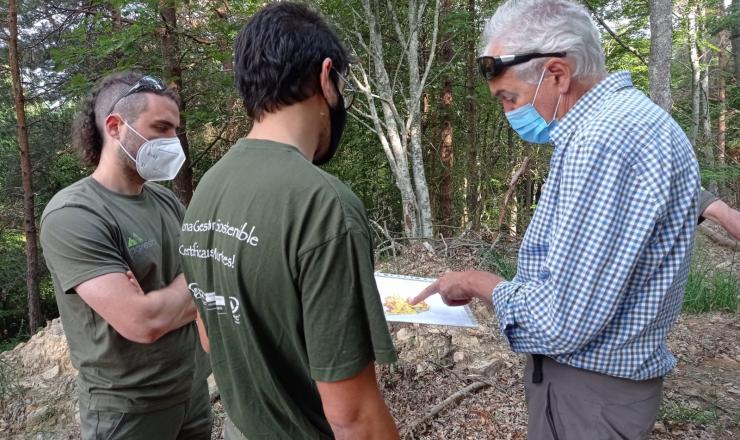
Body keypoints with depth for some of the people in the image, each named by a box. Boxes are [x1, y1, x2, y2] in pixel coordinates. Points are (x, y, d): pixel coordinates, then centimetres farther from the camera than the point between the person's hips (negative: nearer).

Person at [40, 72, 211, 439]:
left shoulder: (167, 201, 2)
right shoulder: (71, 215, -20)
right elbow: (143, 323, -28)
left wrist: (165, 303, -16)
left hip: (194, 388, 7)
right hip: (129, 409, -6)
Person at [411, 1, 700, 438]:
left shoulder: (603, 143, -28)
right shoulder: (620, 116, 7)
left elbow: (557, 323, -28)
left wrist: (478, 283, -12)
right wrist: (500, 286, 8)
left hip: (589, 393, -9)